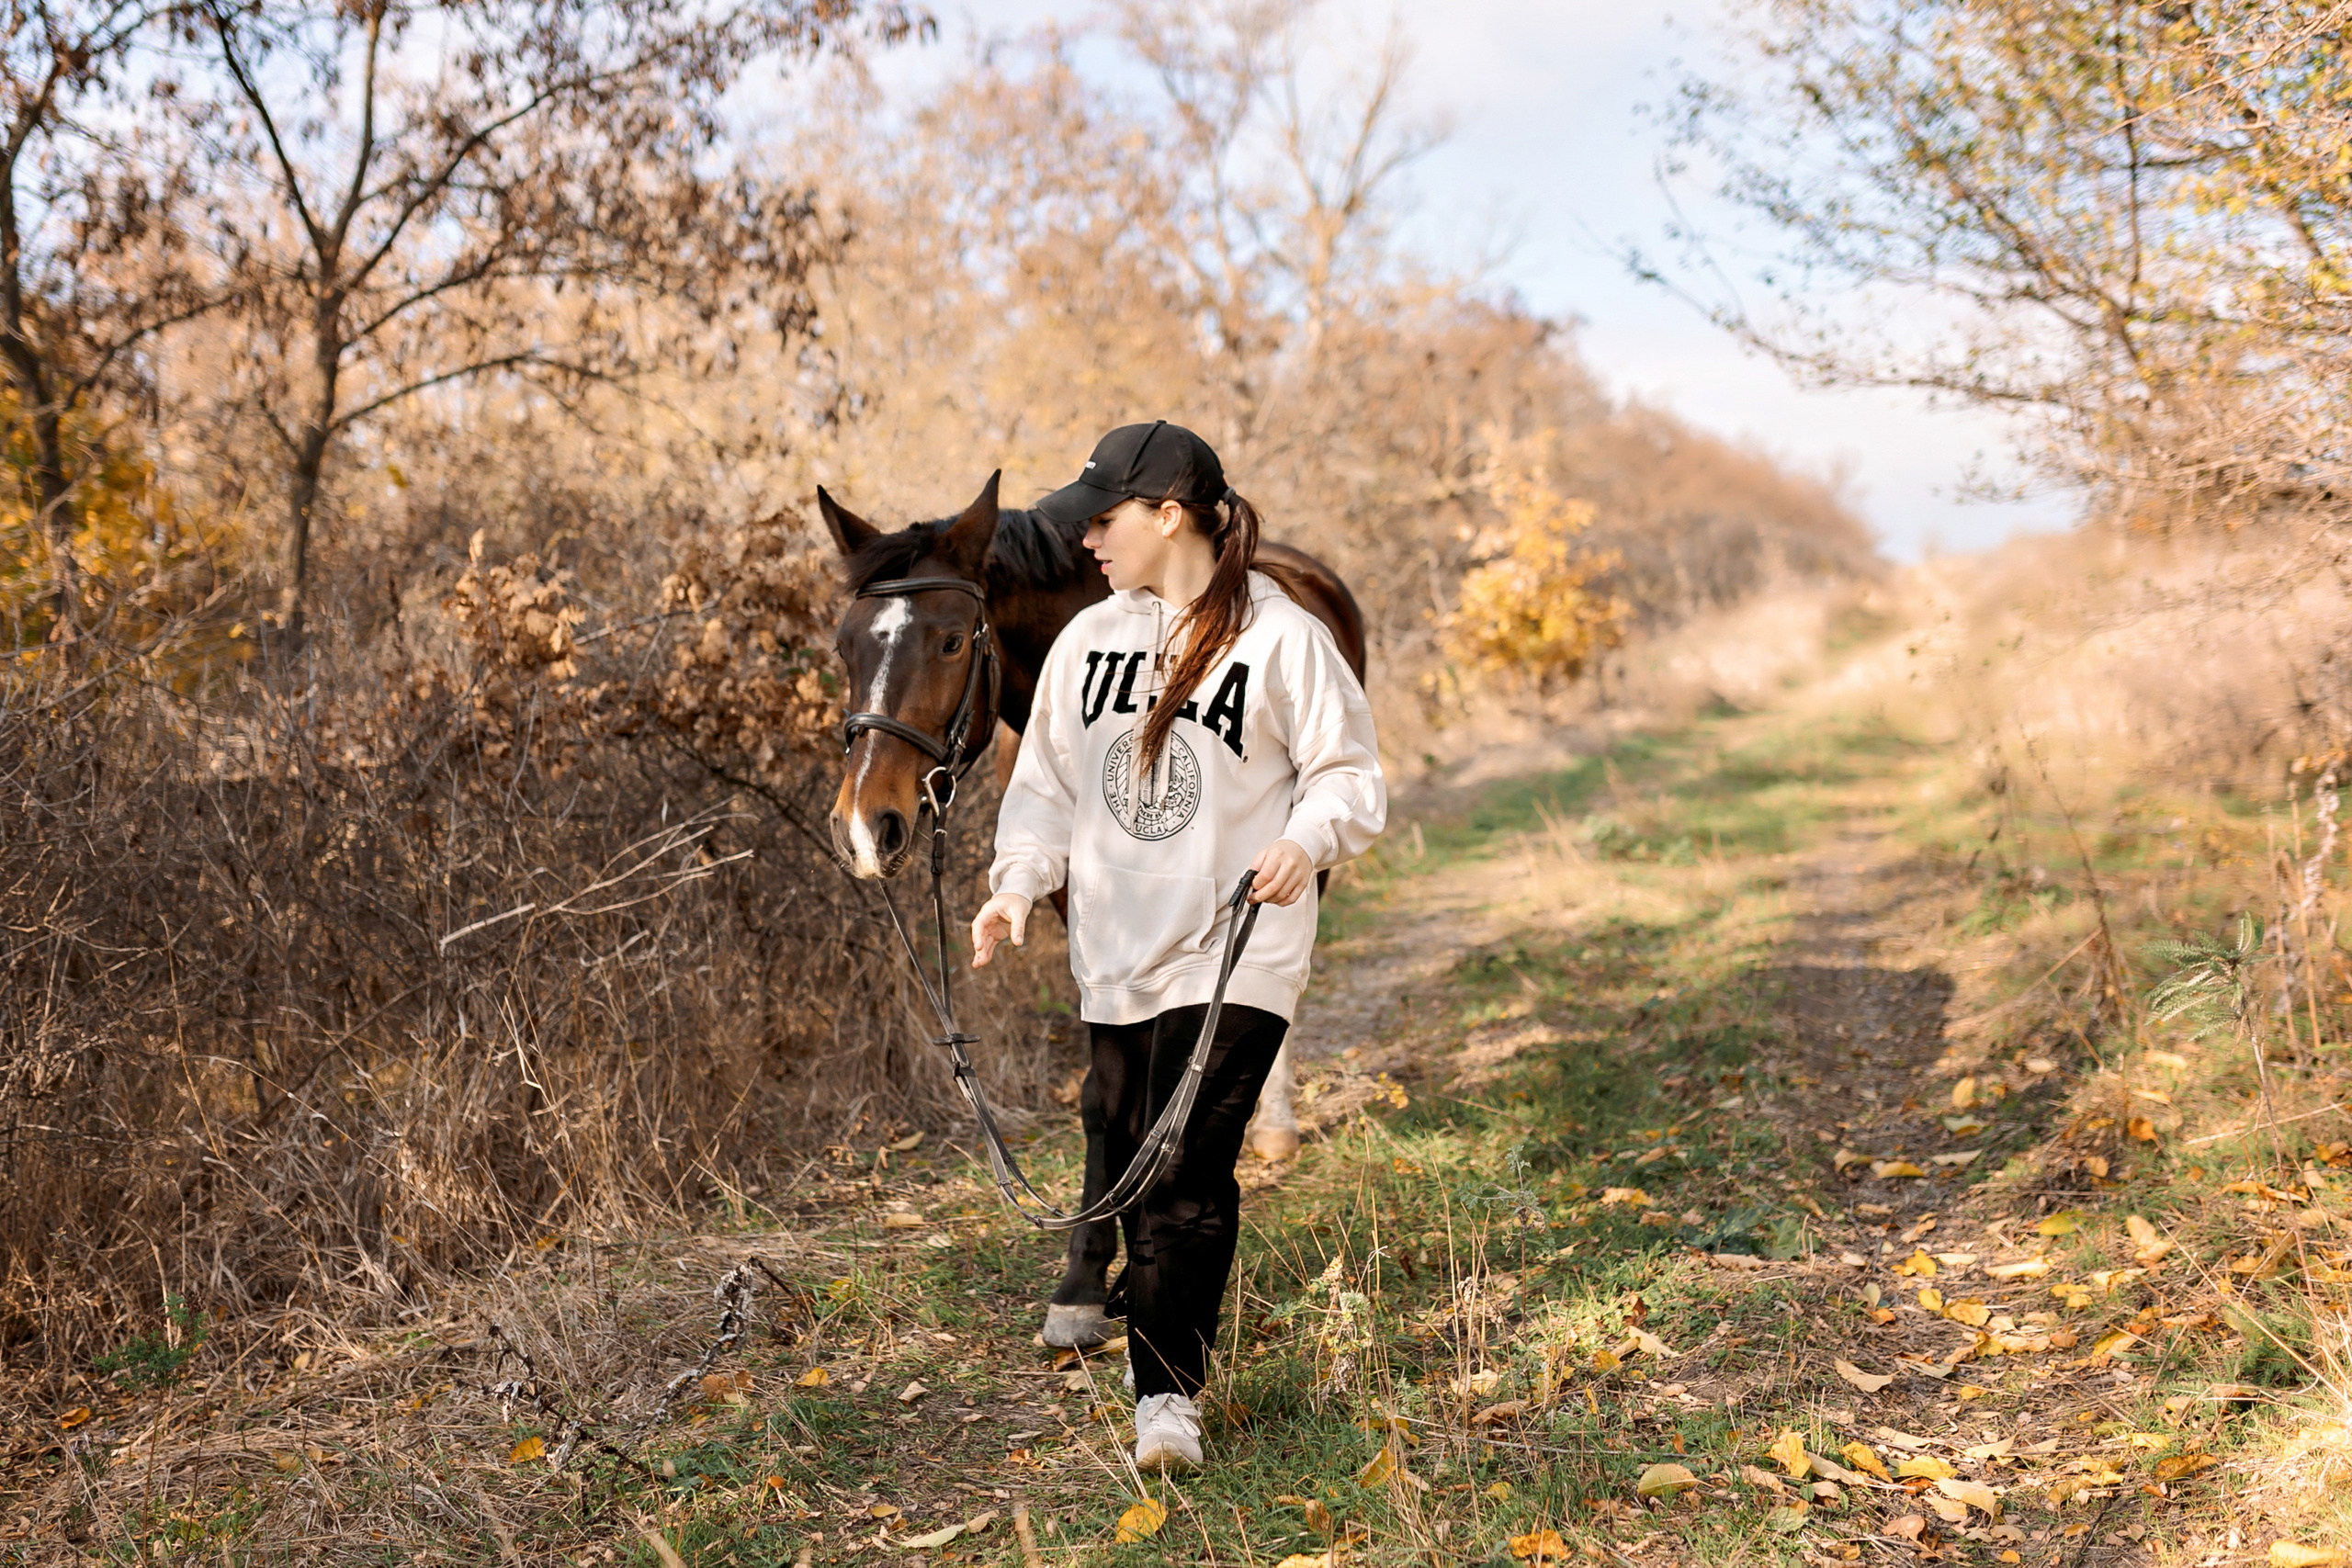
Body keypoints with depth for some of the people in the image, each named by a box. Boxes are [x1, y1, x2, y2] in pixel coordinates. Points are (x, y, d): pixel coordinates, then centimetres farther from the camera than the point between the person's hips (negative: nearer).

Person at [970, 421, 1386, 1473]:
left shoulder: (1282, 639, -7)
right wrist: (1017, 885, -1)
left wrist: (1305, 842, -21)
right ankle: (1158, 1300, 35)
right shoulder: (1086, 641, 8)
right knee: (1129, 1166, 13)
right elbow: (1048, 783, 14)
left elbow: (1350, 777, -2)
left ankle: (1168, 1396, -4)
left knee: (1187, 1175, -10)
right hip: (1114, 953, 6)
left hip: (1234, 954, -5)